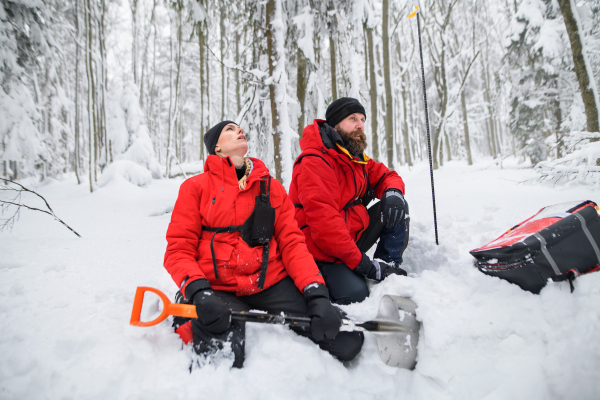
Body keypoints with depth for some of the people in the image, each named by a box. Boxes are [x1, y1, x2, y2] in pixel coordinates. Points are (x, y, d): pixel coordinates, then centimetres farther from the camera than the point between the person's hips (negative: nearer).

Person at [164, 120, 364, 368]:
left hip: (270, 284, 3)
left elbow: (292, 243, 6)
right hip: (218, 289, -2)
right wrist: (198, 292, -21)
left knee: (345, 342, -17)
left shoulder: (272, 187, 15)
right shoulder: (195, 187, 7)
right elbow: (179, 250, 0)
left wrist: (317, 294, -11)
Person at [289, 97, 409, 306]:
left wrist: (393, 192, -10)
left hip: (354, 236, 8)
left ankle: (389, 271, -3)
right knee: (355, 293, -27)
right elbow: (323, 221, -28)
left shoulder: (356, 157, 9)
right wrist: (363, 263, -27)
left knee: (395, 208, -4)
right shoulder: (314, 162, -20)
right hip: (324, 251, -8)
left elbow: (385, 176, 18)